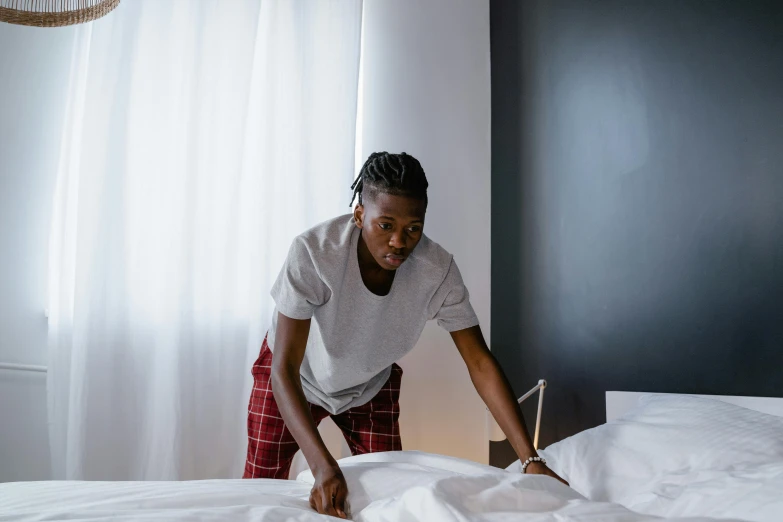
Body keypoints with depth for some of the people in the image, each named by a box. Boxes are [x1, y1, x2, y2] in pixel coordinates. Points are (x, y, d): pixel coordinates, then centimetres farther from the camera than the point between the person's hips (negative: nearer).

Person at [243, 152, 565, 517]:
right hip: (297, 376, -2)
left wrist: (530, 459, -29)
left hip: (372, 384, 2)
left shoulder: (438, 269, -28)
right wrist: (323, 466, -48)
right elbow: (283, 368, -36)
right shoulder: (313, 252, -36)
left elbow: (480, 363, -23)